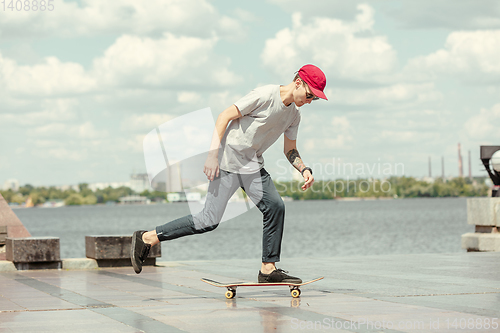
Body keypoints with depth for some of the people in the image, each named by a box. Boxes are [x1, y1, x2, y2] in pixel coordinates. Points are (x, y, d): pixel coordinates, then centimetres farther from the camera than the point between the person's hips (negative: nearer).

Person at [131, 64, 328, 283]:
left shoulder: (293, 114, 8)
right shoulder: (265, 96, -17)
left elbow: (290, 150, 19)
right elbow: (224, 116, -16)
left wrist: (304, 169, 0)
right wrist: (213, 154, -21)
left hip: (253, 167, 8)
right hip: (228, 161, -8)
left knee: (275, 207, -6)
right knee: (210, 220, -12)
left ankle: (268, 269, 4)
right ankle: (146, 238, -6)